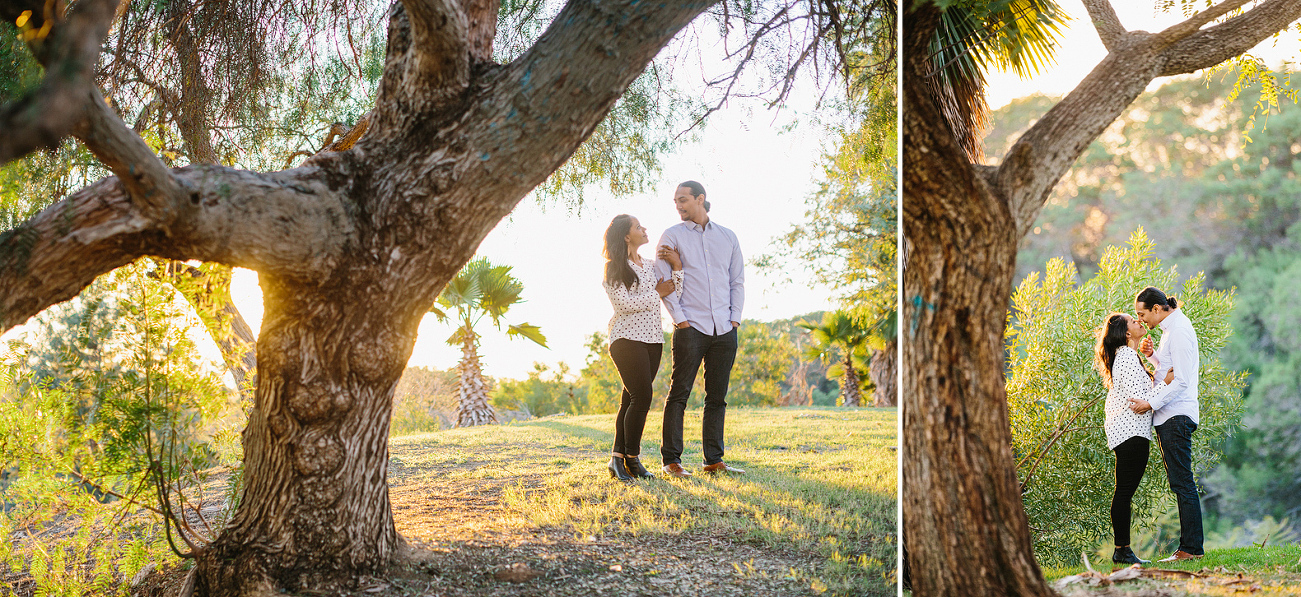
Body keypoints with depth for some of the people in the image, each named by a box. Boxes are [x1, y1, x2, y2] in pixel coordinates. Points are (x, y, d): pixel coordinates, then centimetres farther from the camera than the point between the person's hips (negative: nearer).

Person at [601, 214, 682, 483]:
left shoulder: (652, 265, 17)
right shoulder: (614, 269, -3)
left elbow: (674, 294, 7)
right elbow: (625, 303, -14)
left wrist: (676, 267, -3)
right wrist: (656, 293, -7)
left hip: (653, 340, 6)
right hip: (627, 339, -6)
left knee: (631, 400, 4)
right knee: (642, 396, -15)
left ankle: (619, 458, 5)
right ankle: (631, 458, -7)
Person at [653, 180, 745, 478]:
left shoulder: (728, 237, 14)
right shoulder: (672, 236, 5)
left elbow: (737, 280, 16)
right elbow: (663, 281, -2)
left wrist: (735, 317, 4)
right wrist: (679, 317, -10)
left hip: (724, 330, 3)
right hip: (690, 328, -3)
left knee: (717, 397, 6)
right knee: (678, 394, -6)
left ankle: (714, 460, 11)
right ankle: (671, 460, -2)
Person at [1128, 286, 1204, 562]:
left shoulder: (1179, 331, -14)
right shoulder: (1172, 328, 18)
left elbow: (1181, 380, -19)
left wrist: (1151, 404, -21)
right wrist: (1153, 355, 9)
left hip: (1176, 416, -10)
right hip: (1170, 416, 10)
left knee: (1182, 482, -9)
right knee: (1180, 483, 9)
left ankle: (1191, 548, -9)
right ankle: (1189, 547, 11)